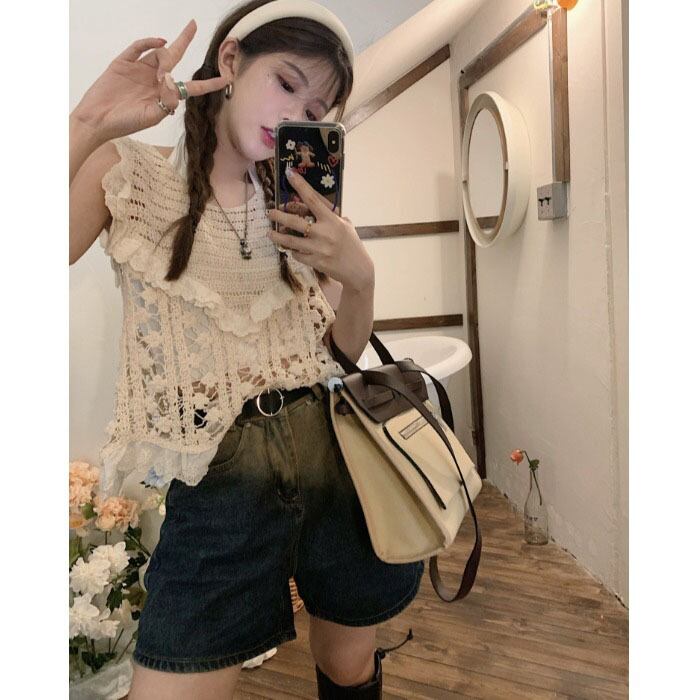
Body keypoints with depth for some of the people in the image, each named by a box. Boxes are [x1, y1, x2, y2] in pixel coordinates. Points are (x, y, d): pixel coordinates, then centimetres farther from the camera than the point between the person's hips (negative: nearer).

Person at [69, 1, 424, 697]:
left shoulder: (301, 199, 11)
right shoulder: (127, 172, 1)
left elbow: (344, 348, 12)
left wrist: (359, 273, -7)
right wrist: (87, 125, -20)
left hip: (336, 453, 4)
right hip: (219, 476, -3)